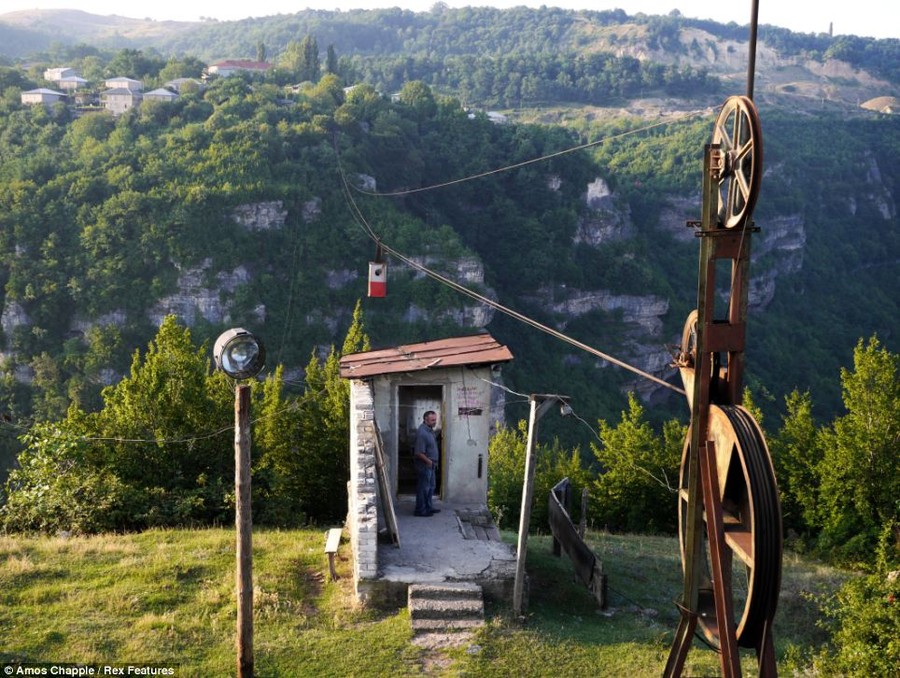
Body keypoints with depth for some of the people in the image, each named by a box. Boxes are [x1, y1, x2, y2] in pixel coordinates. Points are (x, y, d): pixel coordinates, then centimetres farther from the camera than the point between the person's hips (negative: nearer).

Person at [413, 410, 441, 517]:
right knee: (423, 488, 0)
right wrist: (429, 461, -17)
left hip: (431, 465, 10)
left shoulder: (430, 430, 8)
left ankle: (428, 507, 29)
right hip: (424, 465, -10)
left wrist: (434, 462, 15)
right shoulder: (422, 432, -24)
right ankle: (420, 510, 9)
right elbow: (418, 453, -26)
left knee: (430, 487, 18)